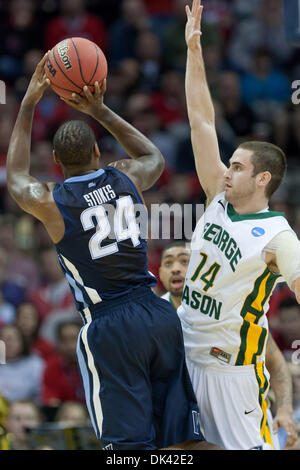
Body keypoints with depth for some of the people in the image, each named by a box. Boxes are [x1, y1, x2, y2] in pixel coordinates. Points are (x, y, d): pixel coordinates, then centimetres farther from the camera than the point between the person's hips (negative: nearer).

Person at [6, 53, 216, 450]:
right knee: (190, 438, 9)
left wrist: (28, 107, 26)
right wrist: (101, 112, 31)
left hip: (109, 328, -4)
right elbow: (155, 158, 33)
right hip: (160, 314, 4)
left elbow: (16, 180, 24)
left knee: (131, 445, -5)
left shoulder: (50, 202, -2)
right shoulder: (126, 178, 6)